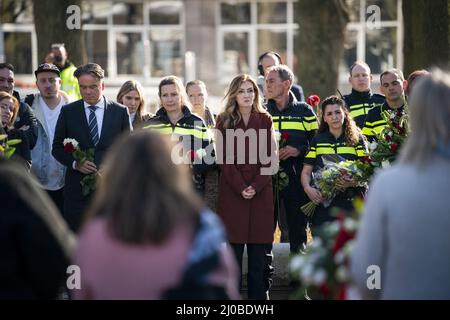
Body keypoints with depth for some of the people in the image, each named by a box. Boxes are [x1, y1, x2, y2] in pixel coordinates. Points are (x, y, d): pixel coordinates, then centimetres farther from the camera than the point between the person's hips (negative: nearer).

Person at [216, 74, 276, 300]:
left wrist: (255, 186, -9)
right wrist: (240, 188, -12)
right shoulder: (224, 121, 4)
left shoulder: (265, 120, 8)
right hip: (232, 193, -1)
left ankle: (259, 294, 6)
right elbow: (224, 159, -1)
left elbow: (269, 157, 3)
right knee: (233, 246, -3)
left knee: (259, 249, 1)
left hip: (261, 193, 1)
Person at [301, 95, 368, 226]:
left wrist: (353, 182, -17)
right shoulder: (317, 141, 14)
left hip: (350, 202, -1)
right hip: (322, 201, 2)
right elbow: (306, 172, 12)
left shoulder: (356, 140, 8)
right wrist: (307, 188, -8)